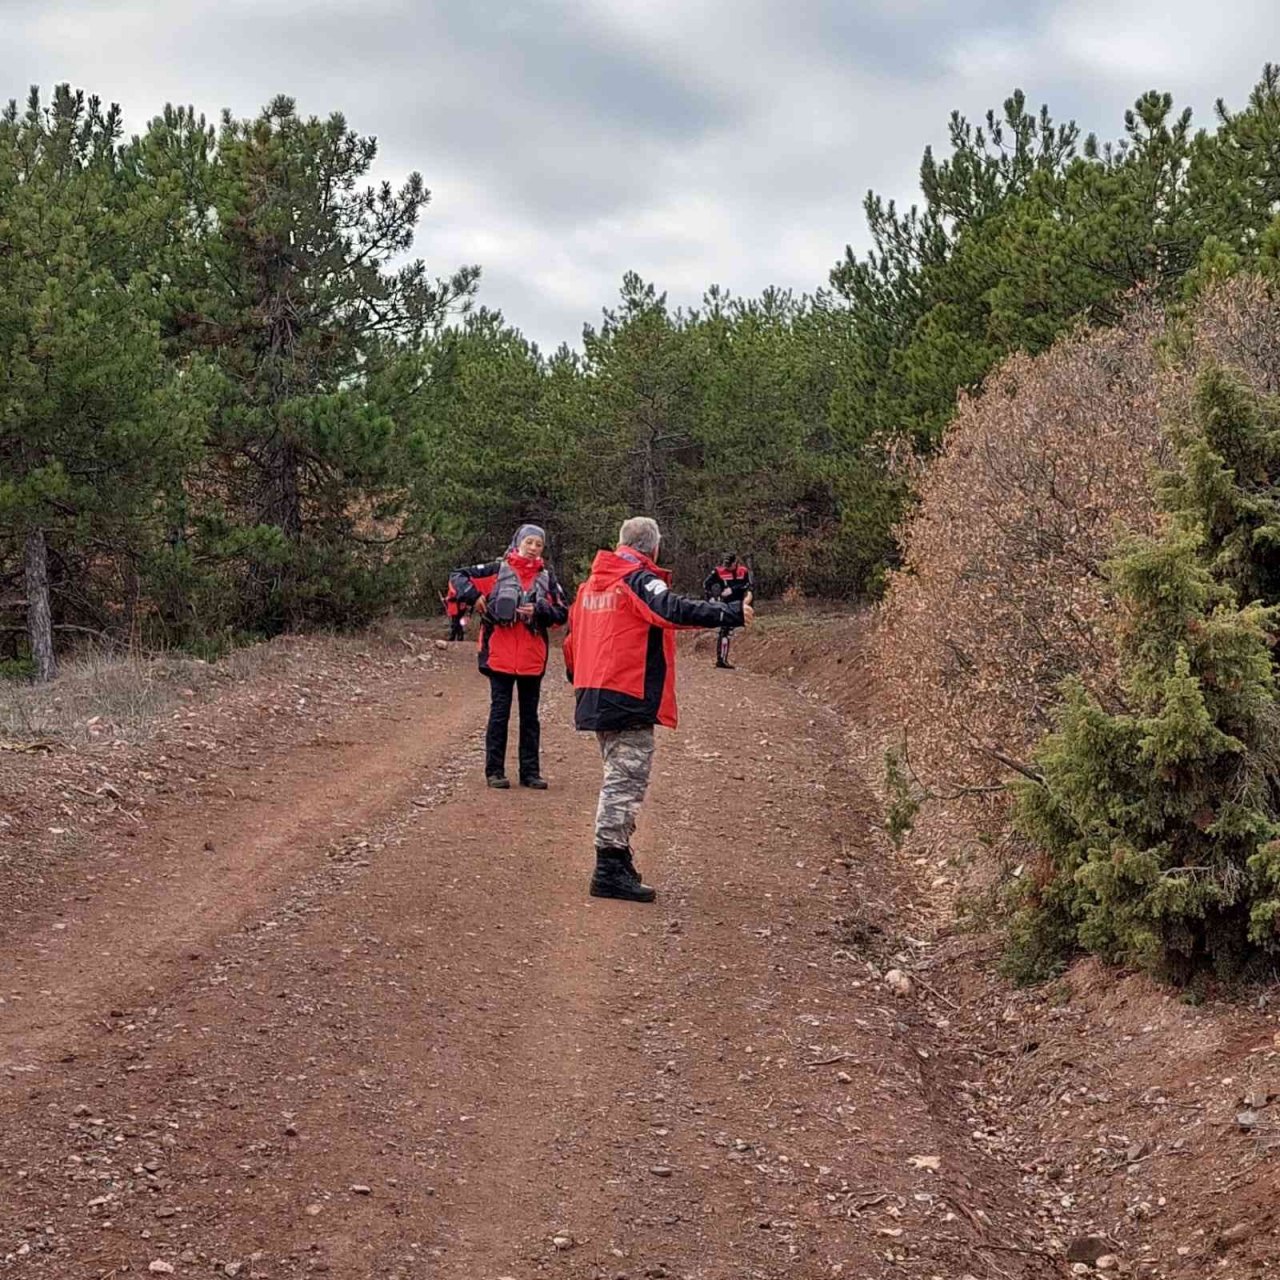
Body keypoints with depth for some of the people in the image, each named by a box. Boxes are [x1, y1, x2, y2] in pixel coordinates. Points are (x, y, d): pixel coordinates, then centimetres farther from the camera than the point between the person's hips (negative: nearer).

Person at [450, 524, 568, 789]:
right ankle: (495, 771, 11)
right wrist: (474, 596, -14)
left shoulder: (547, 577, 7)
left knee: (530, 715, 10)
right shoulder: (498, 570, 0)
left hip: (532, 658, 3)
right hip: (500, 656, -3)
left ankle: (530, 772, 17)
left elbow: (562, 614, 5)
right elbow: (457, 577, 0)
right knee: (499, 712, 4)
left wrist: (539, 611, -11)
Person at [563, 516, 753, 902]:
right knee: (627, 780, -7)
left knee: (620, 777, 19)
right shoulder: (640, 581, -10)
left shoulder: (592, 584, 15)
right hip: (630, 699, -9)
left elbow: (573, 635, 24)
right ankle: (610, 870, -10)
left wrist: (578, 676, 36)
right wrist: (731, 613, -27)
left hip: (595, 695, 9)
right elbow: (674, 610, -27)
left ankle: (617, 860, 24)